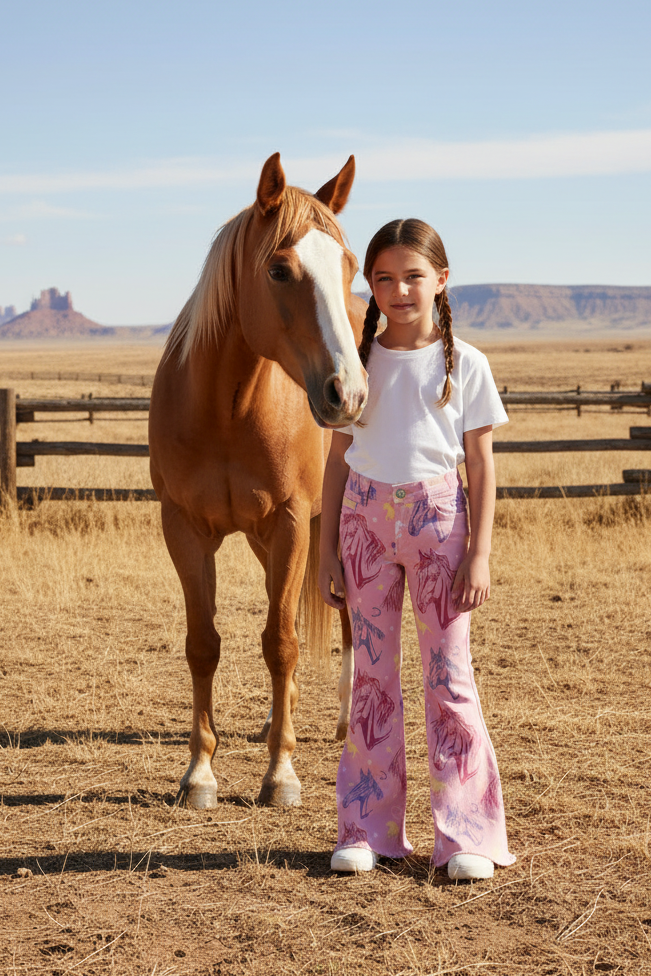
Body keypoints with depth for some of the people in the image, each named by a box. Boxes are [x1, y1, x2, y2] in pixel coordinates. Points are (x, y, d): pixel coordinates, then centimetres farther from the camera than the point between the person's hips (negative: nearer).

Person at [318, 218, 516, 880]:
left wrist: (479, 553, -8)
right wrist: (327, 552, 5)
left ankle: (465, 836, 5)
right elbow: (338, 460, 8)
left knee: (449, 673, -2)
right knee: (371, 672, 6)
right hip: (366, 518, 2)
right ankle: (369, 829, 13)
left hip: (438, 517, -2)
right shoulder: (359, 363, 6)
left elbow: (481, 465, 0)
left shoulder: (465, 365, 0)